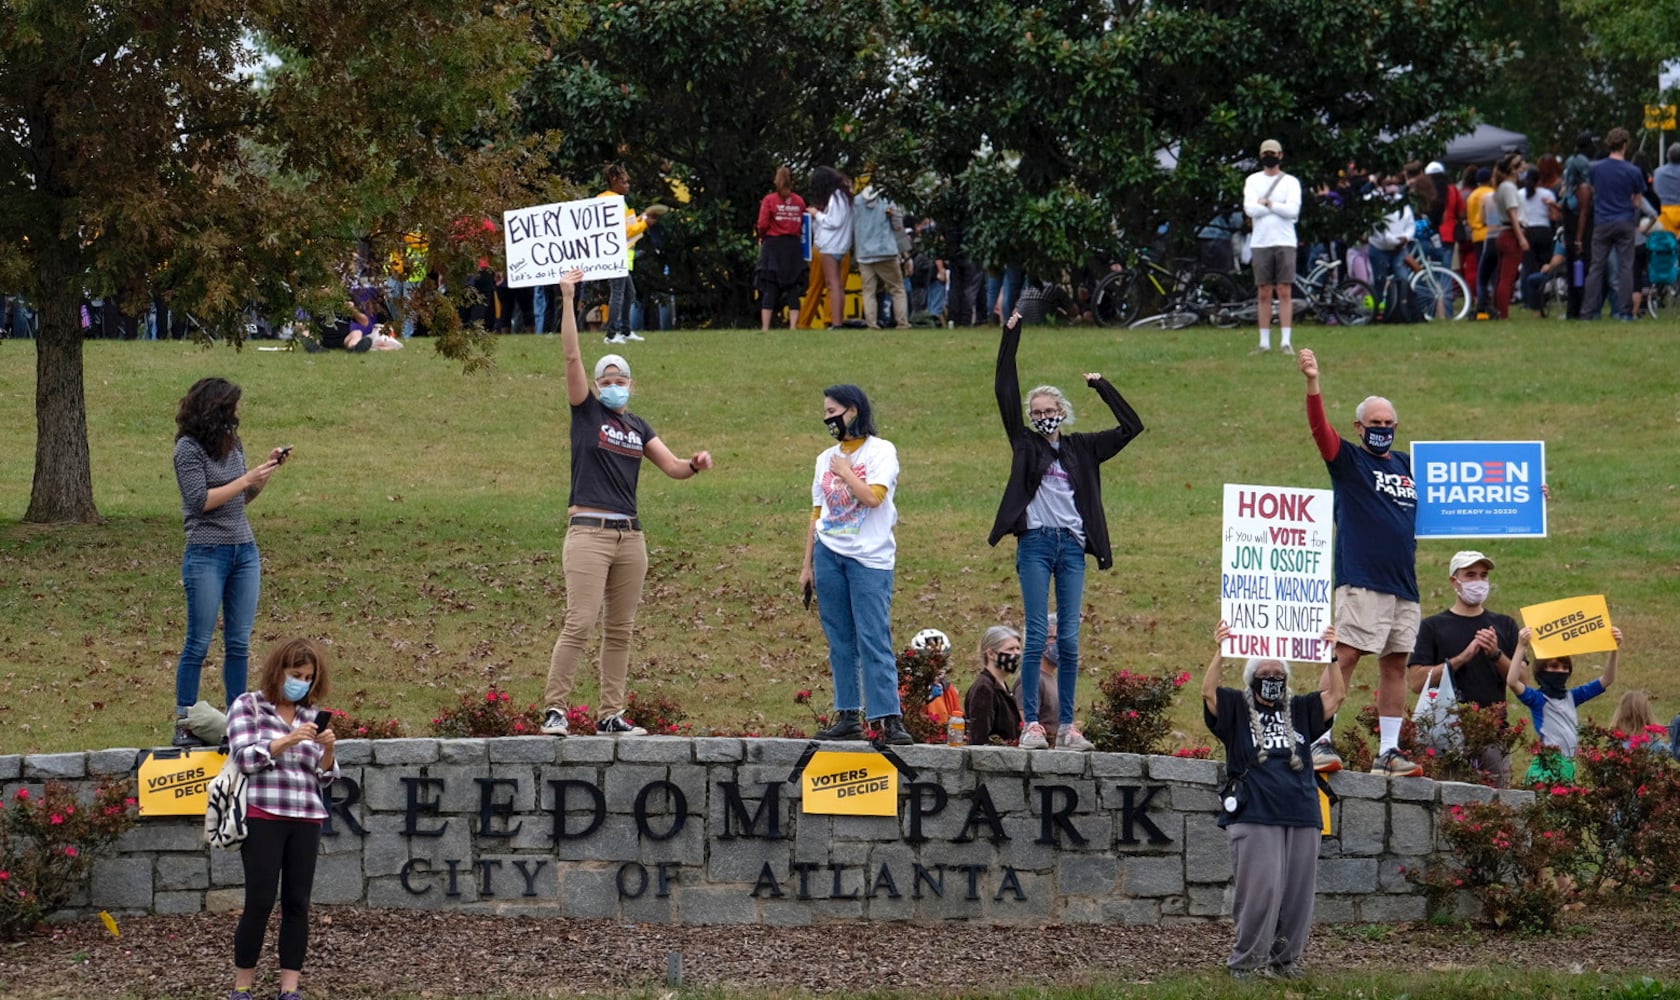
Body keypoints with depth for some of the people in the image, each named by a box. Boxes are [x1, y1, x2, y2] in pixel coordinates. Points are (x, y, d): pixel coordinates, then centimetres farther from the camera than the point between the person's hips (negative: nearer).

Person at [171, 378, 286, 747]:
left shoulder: (233, 444, 11)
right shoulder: (189, 449, -9)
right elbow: (201, 500, -16)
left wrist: (267, 471, 5)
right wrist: (247, 479, -14)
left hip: (245, 550, 6)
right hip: (207, 553, -6)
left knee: (239, 643, 7)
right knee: (199, 643, -3)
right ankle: (184, 725, 2)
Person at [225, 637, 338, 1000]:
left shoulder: (313, 716, 13)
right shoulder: (248, 706, 2)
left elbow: (324, 777, 11)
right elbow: (244, 757, -9)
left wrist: (328, 750, -9)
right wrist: (287, 740, -19)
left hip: (306, 820, 4)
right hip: (263, 816, -4)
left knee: (298, 903, 1)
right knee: (260, 901, -8)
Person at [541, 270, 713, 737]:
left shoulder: (638, 427, 18)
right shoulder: (587, 412, 4)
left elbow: (673, 466, 16)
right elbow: (572, 357, -5)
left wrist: (696, 464, -7)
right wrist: (568, 300, -12)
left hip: (630, 535, 6)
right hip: (589, 530, -6)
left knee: (620, 630, 6)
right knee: (580, 623, -14)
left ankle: (611, 715, 9)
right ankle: (555, 708, -12)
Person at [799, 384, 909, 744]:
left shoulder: (880, 451, -2)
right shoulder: (827, 458, 16)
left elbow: (873, 497, -18)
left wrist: (845, 471, -4)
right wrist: (807, 565, 16)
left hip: (870, 558, -5)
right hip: (829, 555, 6)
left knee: (874, 641, -10)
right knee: (840, 642, 5)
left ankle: (890, 719, -11)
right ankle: (848, 718, 8)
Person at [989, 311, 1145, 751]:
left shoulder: (1082, 449, 14)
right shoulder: (1025, 443, 9)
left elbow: (1131, 427, 15)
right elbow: (1006, 392, 3)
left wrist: (1102, 386, 11)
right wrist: (1011, 335, 2)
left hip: (1072, 547, 2)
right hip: (1036, 544, -2)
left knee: (1070, 639, 1)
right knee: (1037, 635, -8)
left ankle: (1067, 726, 4)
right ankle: (1031, 724, -9)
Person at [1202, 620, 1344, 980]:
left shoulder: (1300, 711, 18)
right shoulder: (1236, 709, 8)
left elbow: (1335, 695, 8)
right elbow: (1208, 692, -7)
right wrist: (1220, 652, -18)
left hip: (1302, 816, 4)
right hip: (1255, 816, -4)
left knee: (1297, 894, 4)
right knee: (1260, 891, -11)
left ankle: (1285, 960, 14)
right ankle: (1245, 961, -2)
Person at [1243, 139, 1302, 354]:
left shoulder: (1291, 182, 5)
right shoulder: (1253, 180, 9)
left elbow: (1293, 210, -10)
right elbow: (1250, 209, -6)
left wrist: (1267, 204, -8)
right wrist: (1279, 207, -6)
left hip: (1285, 242, -2)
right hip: (1260, 243, 2)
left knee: (1285, 293, -5)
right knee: (1264, 294, 3)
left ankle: (1286, 341, -6)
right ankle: (1264, 342, 6)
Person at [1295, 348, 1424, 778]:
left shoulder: (1407, 465, 18)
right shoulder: (1348, 460, 3)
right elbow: (1319, 427, -13)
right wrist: (1313, 384, -30)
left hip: (1404, 585, 6)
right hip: (1361, 582, -6)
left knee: (1395, 664, 6)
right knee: (1345, 657, -12)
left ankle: (1388, 752, 10)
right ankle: (1321, 742, -12)